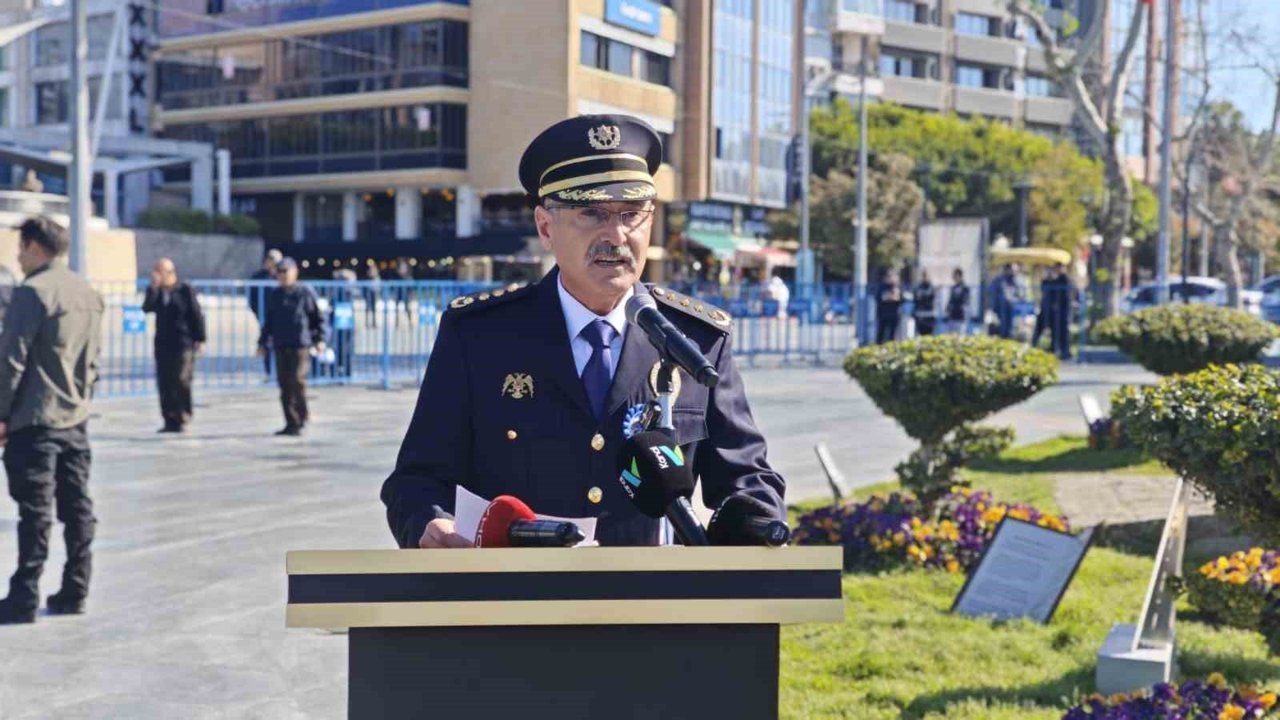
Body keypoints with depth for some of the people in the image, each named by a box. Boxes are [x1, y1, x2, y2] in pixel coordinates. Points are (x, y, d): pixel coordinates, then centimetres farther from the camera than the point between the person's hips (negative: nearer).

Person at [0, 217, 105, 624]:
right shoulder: (89, 294, 12)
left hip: (34, 419, -7)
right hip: (75, 420, 7)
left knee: (35, 510, -4)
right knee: (77, 507, 9)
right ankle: (74, 593, 14)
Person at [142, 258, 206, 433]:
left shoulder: (185, 291, -4)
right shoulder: (155, 291, 9)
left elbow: (197, 315, -3)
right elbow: (147, 308, -7)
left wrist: (200, 338, -7)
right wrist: (154, 287, -13)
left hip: (183, 344, -5)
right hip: (163, 344, 5)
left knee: (181, 382, -8)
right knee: (165, 384, 3)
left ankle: (182, 419, 2)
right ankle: (170, 420, 8)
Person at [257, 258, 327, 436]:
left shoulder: (305, 293, 0)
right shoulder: (273, 295, 15)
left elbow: (319, 318, 1)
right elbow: (268, 321, 22)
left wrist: (320, 340, -8)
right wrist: (263, 342, 19)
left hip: (300, 345, -5)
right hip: (280, 346, 5)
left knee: (297, 380, -15)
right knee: (284, 385, 3)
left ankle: (302, 416, 3)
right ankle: (291, 423, 8)